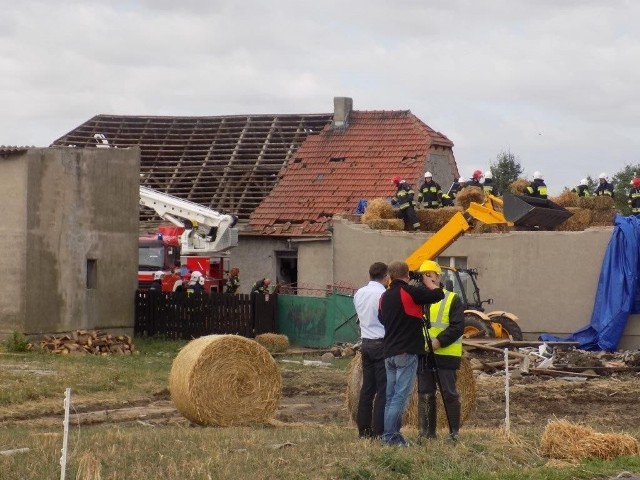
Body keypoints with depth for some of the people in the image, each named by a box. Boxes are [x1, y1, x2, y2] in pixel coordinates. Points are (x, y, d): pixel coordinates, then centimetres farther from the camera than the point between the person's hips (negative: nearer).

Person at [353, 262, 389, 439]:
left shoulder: (359, 294, 8)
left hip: (366, 343, 7)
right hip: (382, 344, -7)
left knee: (367, 388, 11)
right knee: (383, 390, -4)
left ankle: (364, 429, 14)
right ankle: (379, 432, -6)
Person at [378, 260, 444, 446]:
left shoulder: (385, 296, 11)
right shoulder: (409, 292, -11)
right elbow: (438, 294, -9)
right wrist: (428, 283, 9)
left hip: (389, 352, 7)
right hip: (407, 352, -7)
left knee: (391, 396, 11)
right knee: (401, 396, -7)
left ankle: (391, 434, 12)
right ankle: (390, 436, -11)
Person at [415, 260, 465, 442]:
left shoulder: (452, 300, -1)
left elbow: (458, 327, -10)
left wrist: (439, 341, -20)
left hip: (445, 355, -5)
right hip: (422, 355, 5)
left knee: (449, 393, -4)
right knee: (425, 394, 7)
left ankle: (454, 431, 3)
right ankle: (427, 431, 13)